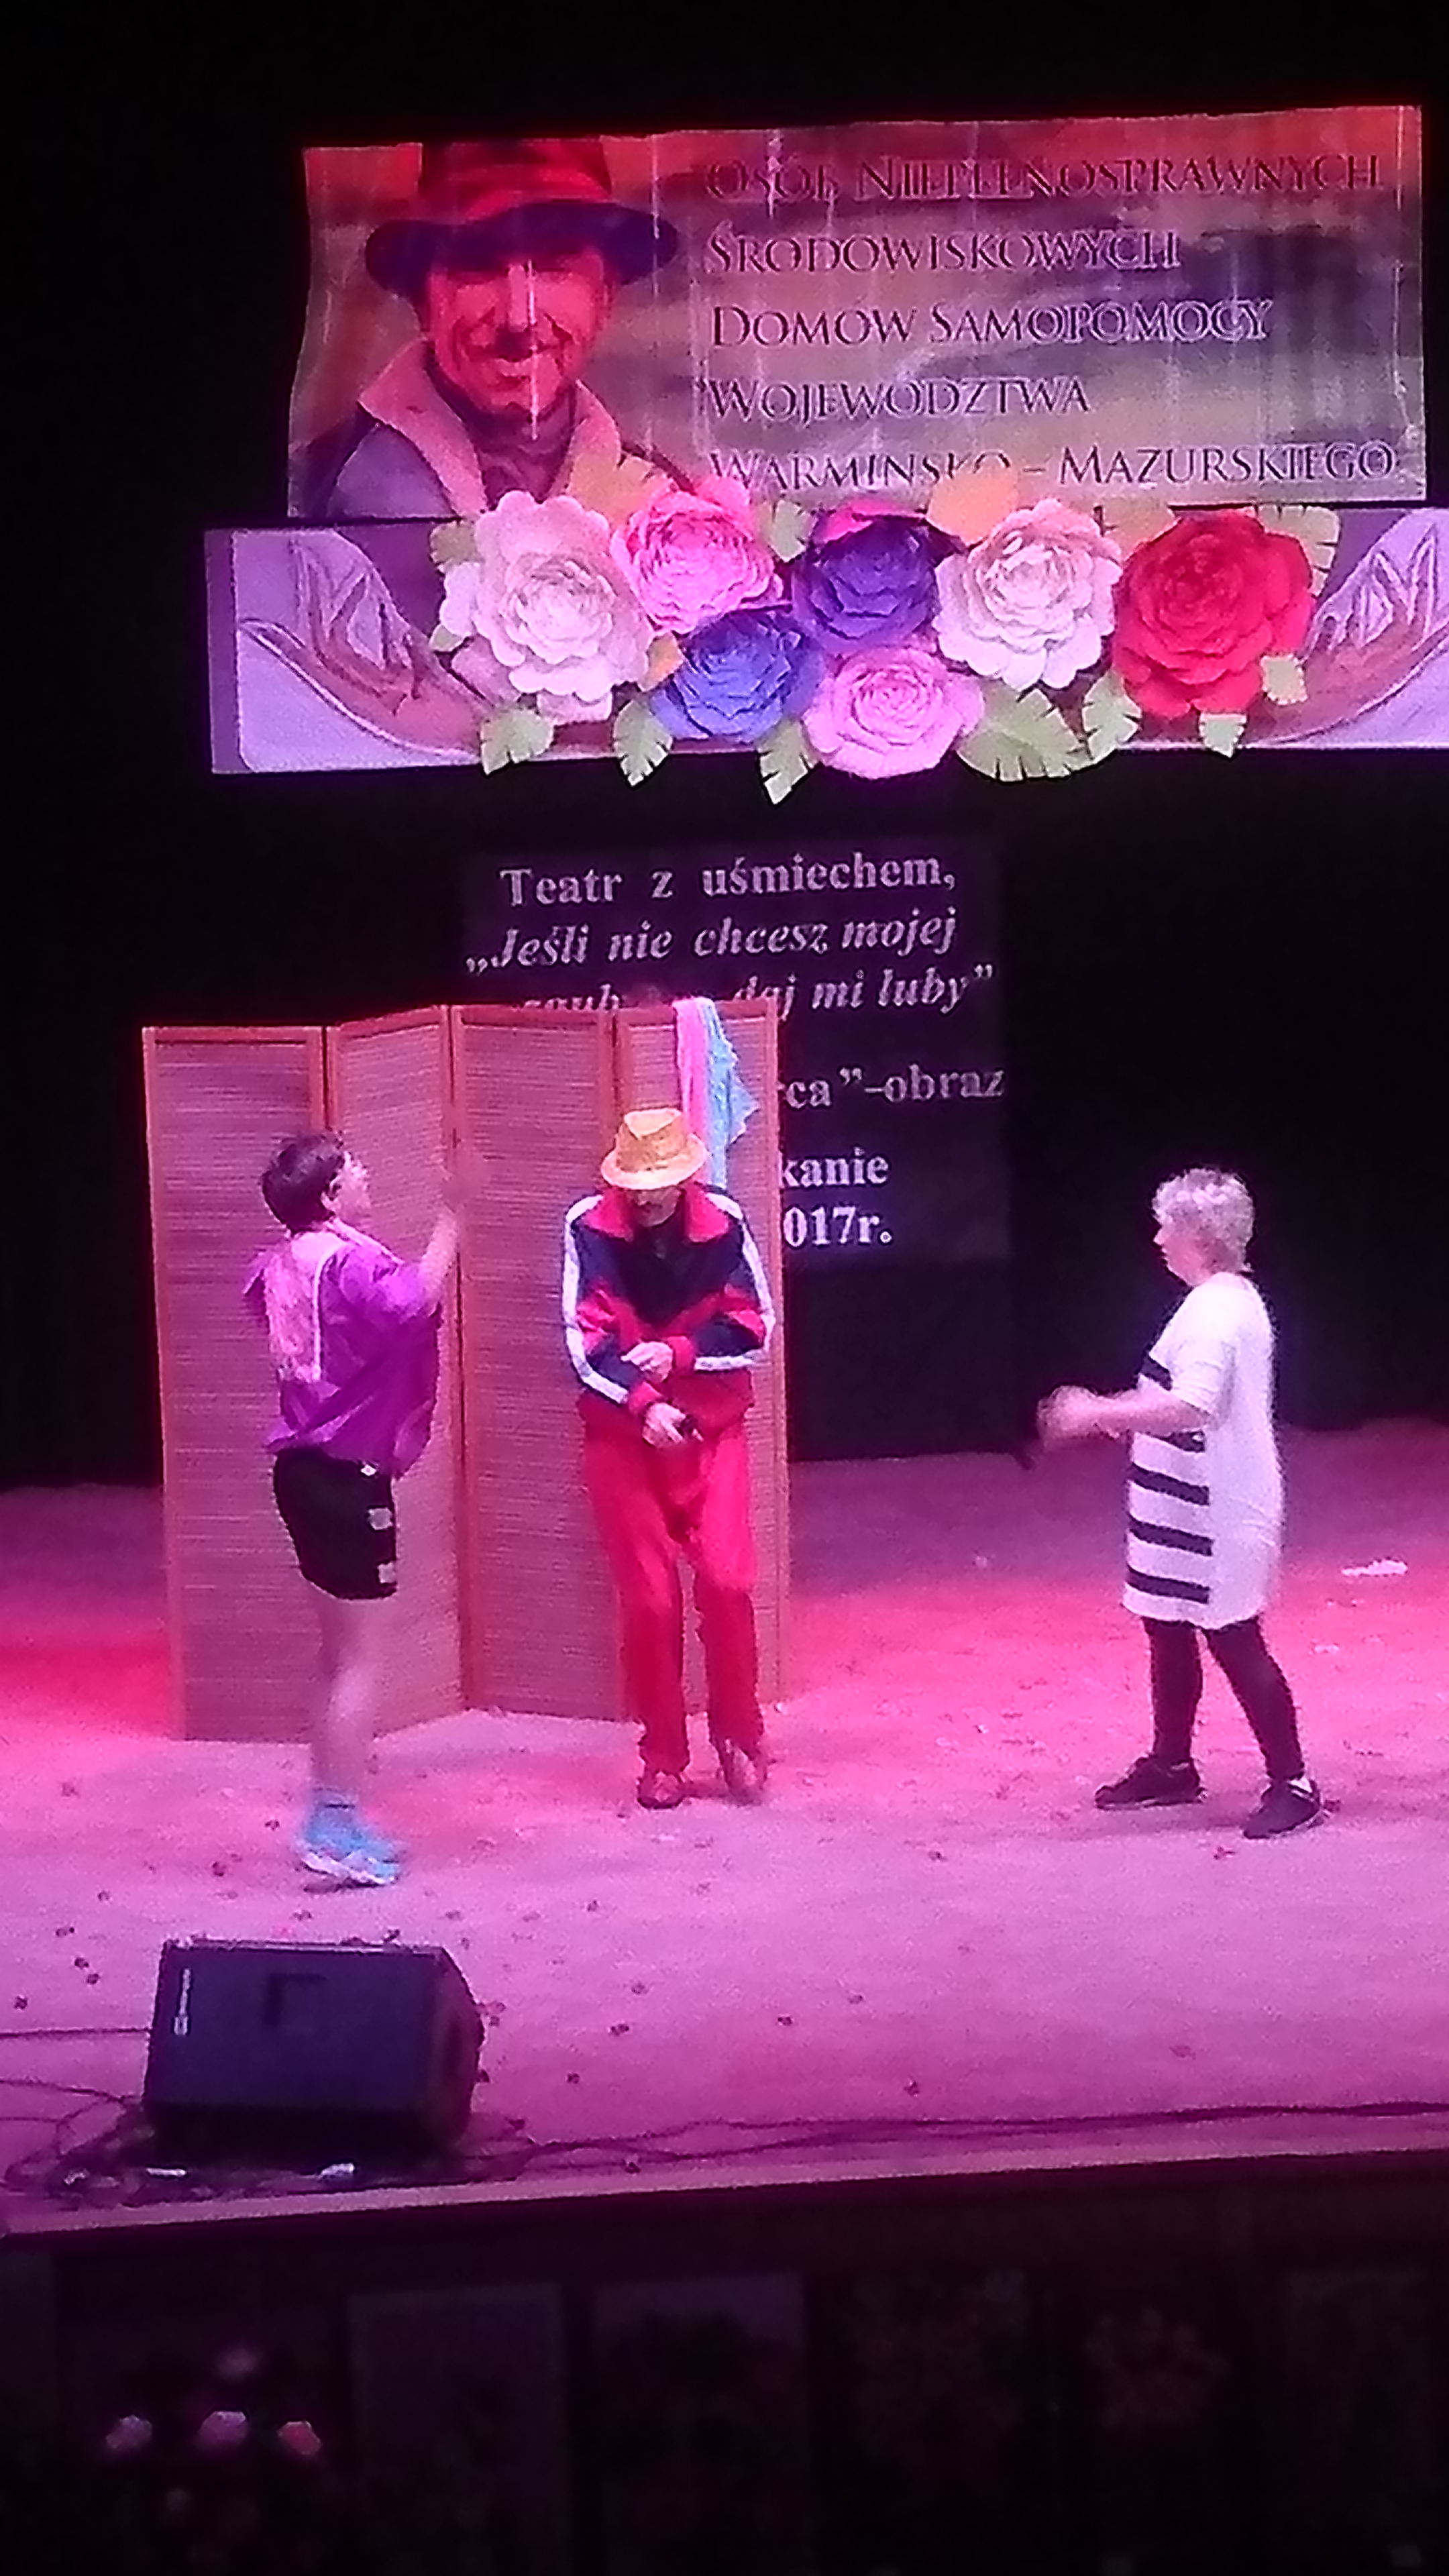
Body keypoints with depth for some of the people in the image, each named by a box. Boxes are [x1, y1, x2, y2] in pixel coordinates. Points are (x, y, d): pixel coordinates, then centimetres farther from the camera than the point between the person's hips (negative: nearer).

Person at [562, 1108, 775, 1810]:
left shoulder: (722, 1223, -8)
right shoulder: (589, 1228, -10)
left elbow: (754, 1330, -5)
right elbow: (586, 1342, -13)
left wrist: (677, 1354, -20)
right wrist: (642, 1404, -26)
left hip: (711, 1430, 0)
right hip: (621, 1435, 0)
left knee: (726, 1582, -10)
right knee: (649, 1599, 1)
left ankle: (739, 1736, 11)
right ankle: (662, 1756, 15)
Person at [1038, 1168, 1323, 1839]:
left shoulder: (1213, 1313, -21)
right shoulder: (1234, 1300, 12)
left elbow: (1190, 1407, -32)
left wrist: (1098, 1413, -26)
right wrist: (1122, 1413, 15)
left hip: (1215, 1515, -11)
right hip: (1194, 1508, 11)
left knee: (1234, 1643, -4)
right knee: (1169, 1634, 18)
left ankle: (1292, 1784, 3)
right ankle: (1170, 1765, 31)